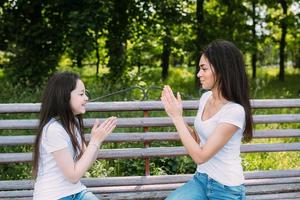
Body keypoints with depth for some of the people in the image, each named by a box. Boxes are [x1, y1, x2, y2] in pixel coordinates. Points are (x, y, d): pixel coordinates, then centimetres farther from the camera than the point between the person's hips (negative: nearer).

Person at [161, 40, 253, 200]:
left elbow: (200, 156, -22)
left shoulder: (235, 111, -23)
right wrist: (175, 113, -2)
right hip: (200, 179, 5)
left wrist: (177, 116, -19)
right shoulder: (206, 97, 1)